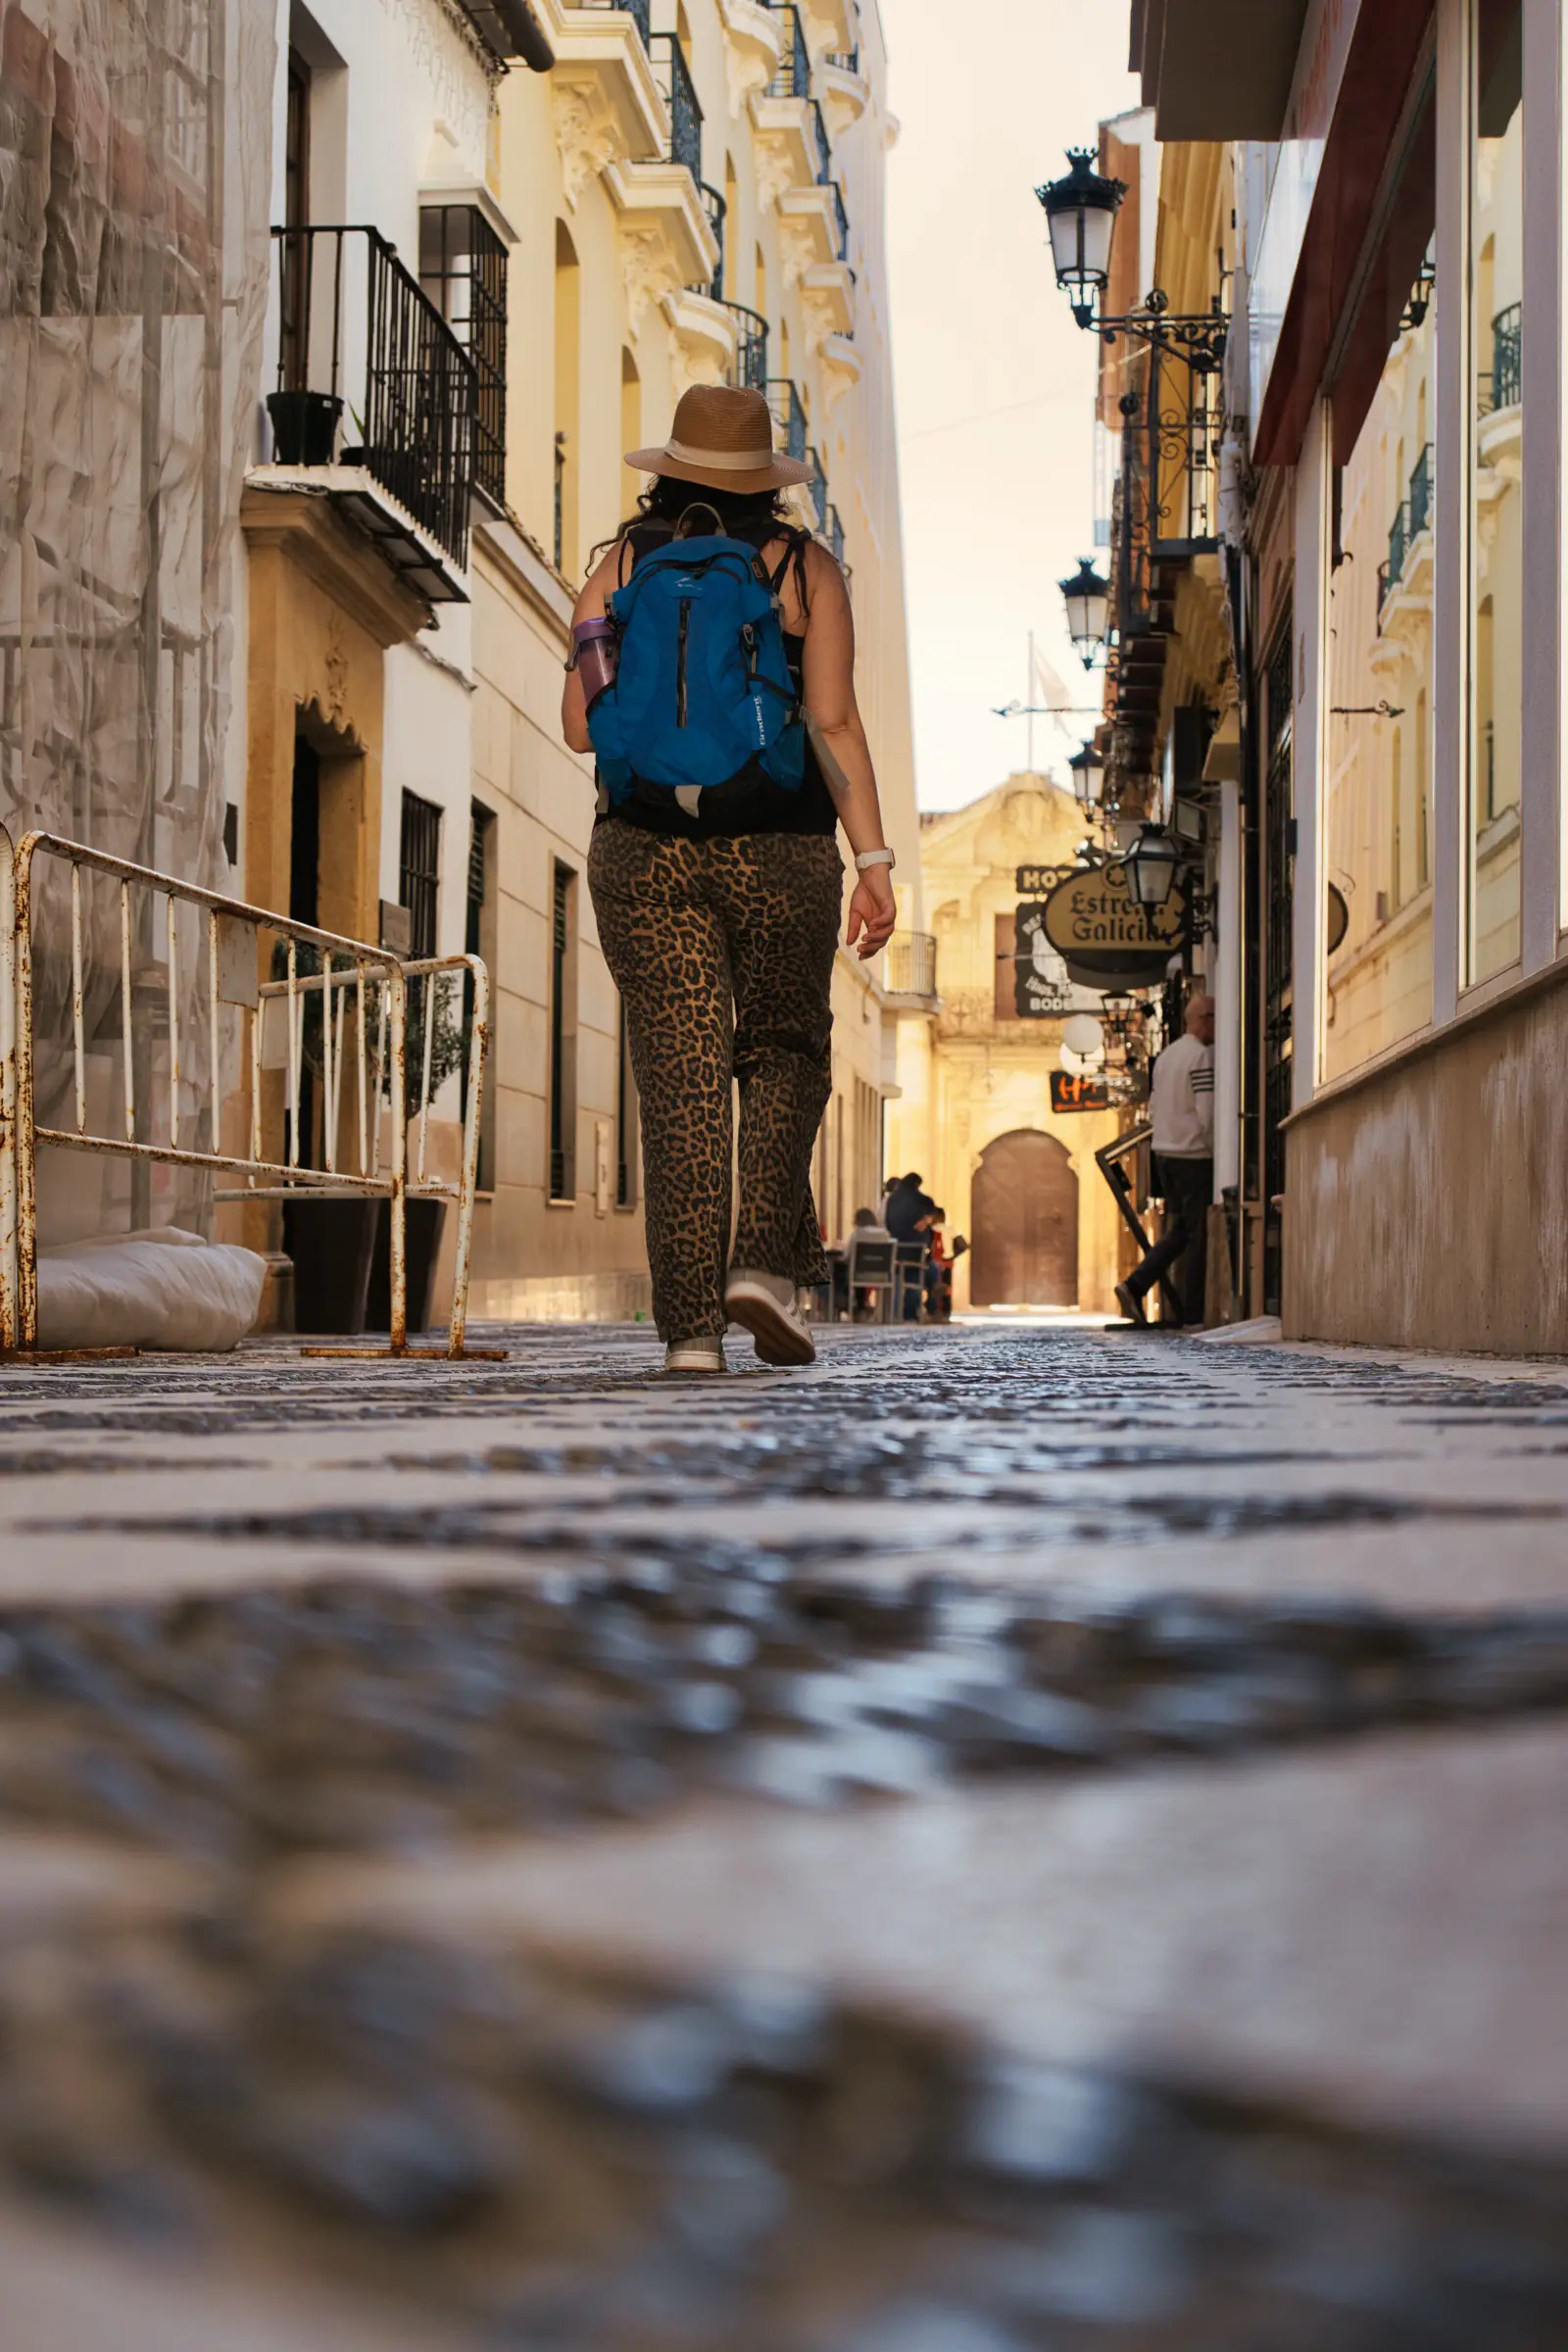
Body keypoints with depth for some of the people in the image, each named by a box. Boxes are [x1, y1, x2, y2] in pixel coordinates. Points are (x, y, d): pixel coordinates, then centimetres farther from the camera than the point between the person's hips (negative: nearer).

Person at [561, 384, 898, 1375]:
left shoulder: (623, 566, 7)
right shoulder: (806, 568, 3)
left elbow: (582, 726, 4)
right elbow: (834, 723, -6)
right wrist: (874, 859, -7)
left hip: (645, 849, 1)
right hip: (780, 849, -1)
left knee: (681, 1077, 1)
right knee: (784, 1053, 16)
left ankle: (691, 1320, -5)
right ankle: (767, 1261, -3)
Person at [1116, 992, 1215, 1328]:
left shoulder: (1165, 1056, 14)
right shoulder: (1202, 1056, -13)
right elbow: (1208, 1114, -19)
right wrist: (1219, 1155, -9)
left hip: (1164, 1153, 8)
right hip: (1194, 1157, -8)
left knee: (1179, 1232, 15)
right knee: (1198, 1236, -1)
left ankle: (1135, 1286, 2)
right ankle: (1193, 1312, 2)